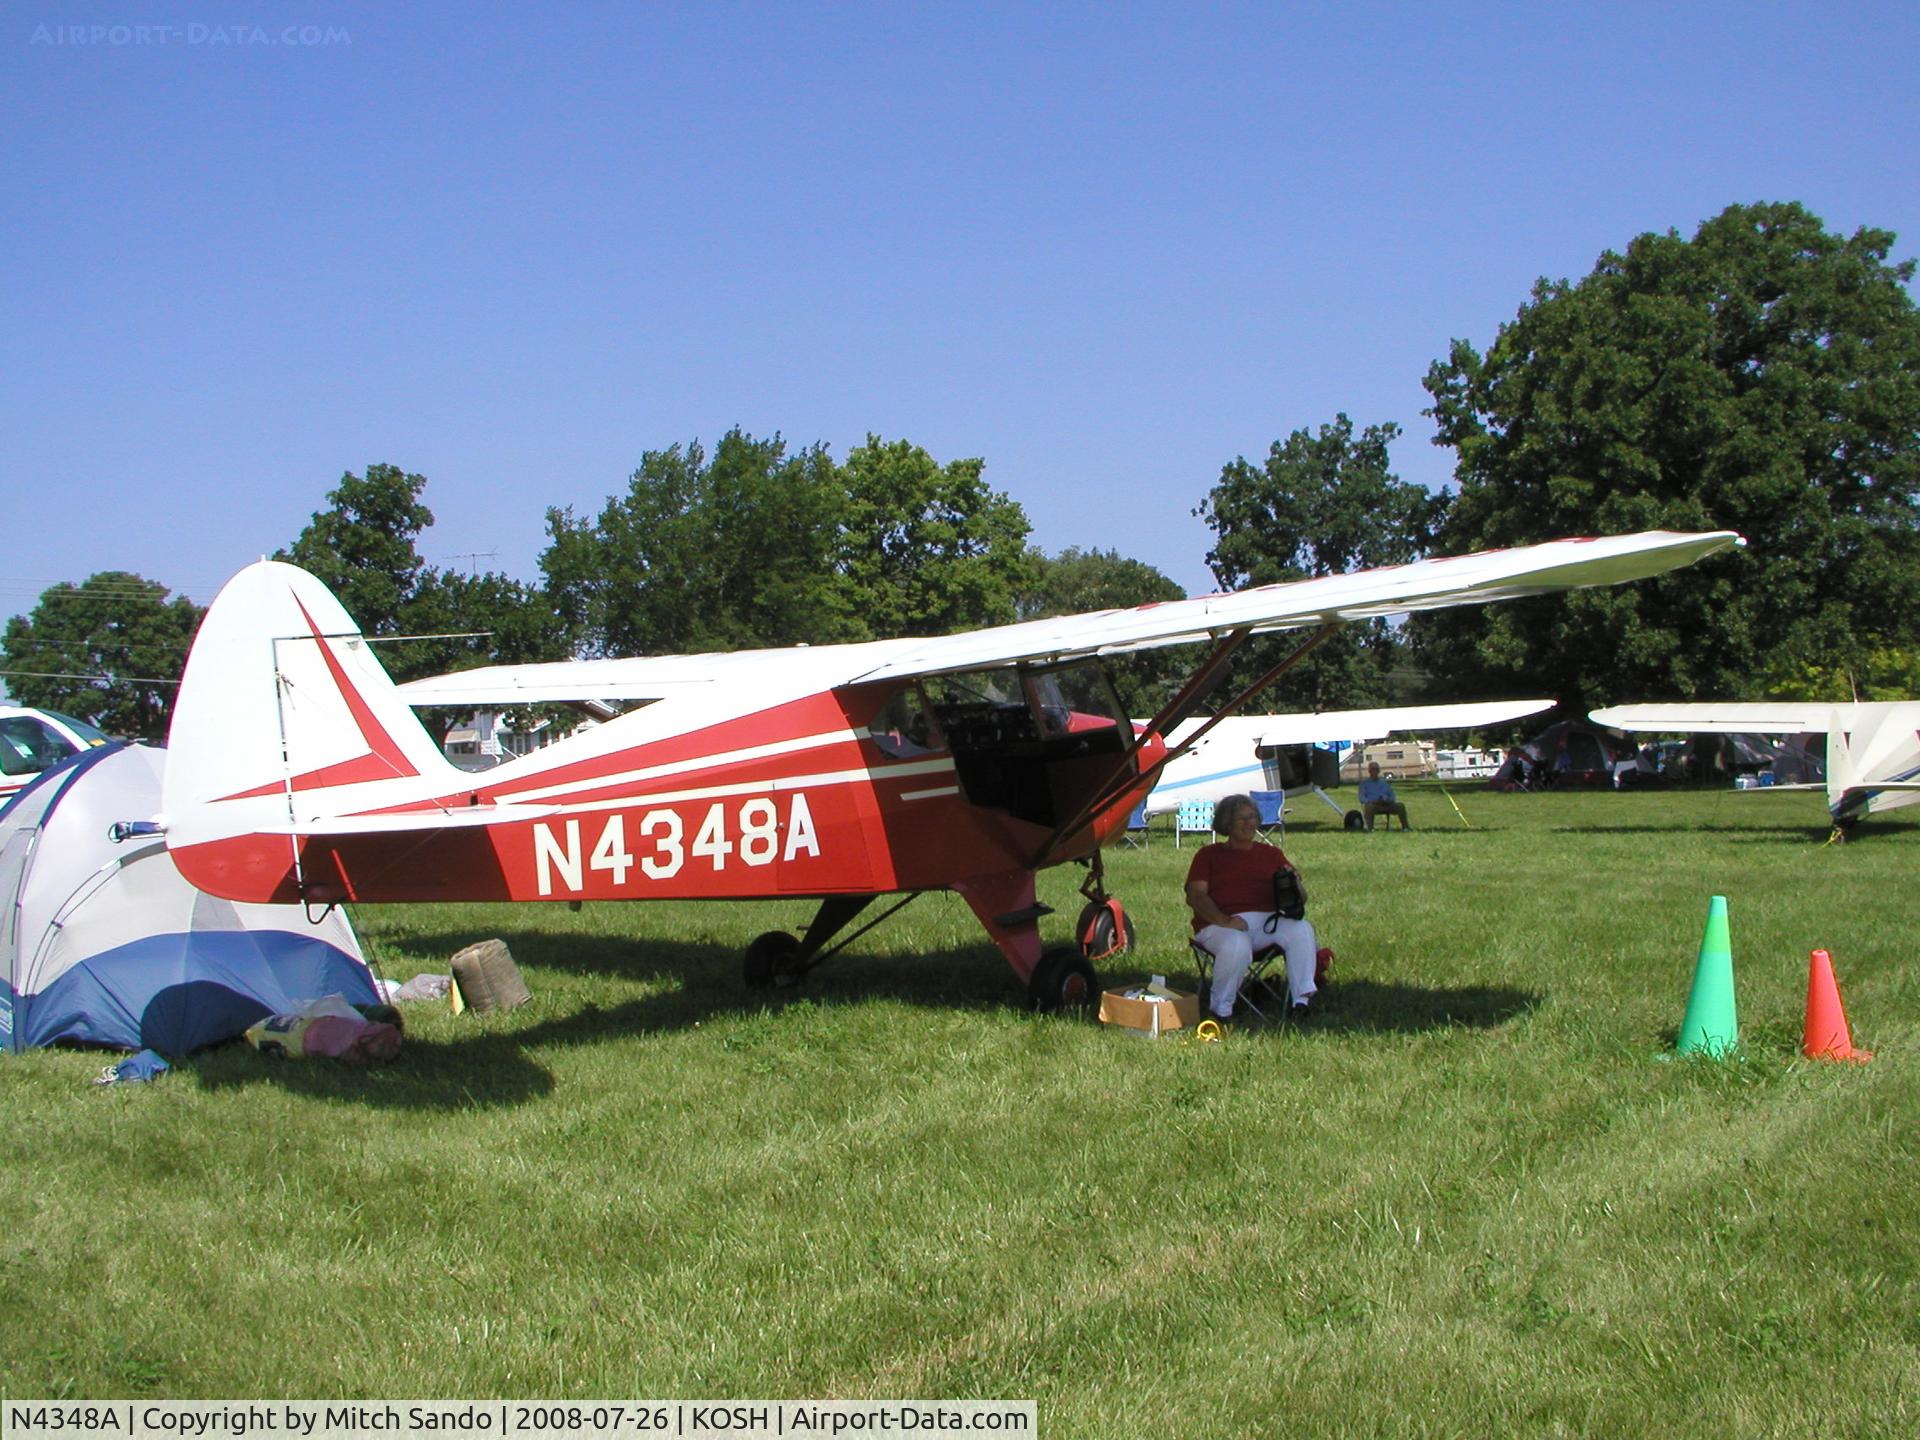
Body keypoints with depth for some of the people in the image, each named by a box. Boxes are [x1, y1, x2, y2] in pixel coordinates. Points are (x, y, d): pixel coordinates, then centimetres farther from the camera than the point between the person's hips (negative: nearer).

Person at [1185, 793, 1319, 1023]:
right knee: (1237, 945, -38)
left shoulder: (1271, 853, 24)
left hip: (1267, 919, 3)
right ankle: (1221, 1008, -16)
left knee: (1302, 928, -27)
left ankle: (1302, 999, -25)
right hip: (1220, 924, -3)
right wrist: (1225, 921, -18)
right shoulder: (1208, 855, 15)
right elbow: (1195, 896, 0)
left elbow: (1300, 896, 20)